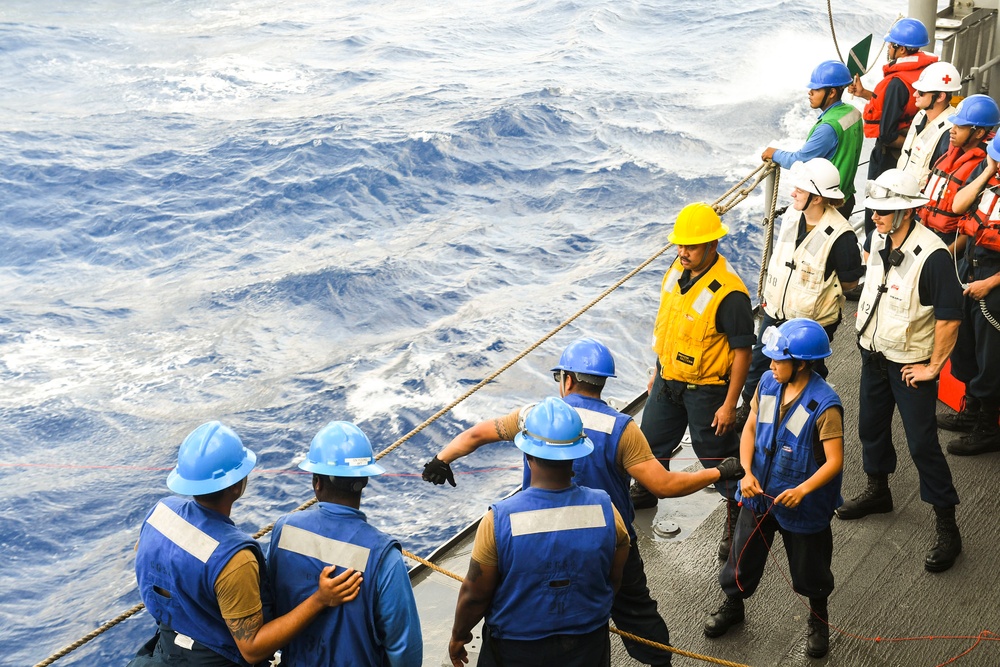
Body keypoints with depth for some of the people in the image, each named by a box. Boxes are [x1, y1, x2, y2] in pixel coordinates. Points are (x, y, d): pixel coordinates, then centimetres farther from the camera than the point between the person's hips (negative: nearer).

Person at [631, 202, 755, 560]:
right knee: (652, 439, 23)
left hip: (705, 389, -7)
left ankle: (737, 515, 26)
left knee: (717, 454, 6)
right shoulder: (677, 269, -4)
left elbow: (742, 351, -21)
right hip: (668, 379, 8)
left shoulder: (728, 292, -27)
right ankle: (645, 492, 49)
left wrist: (729, 404, -18)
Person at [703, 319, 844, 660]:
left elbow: (834, 461, -23)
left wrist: (802, 490, -35)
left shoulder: (824, 404, -25)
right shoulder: (768, 384, -8)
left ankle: (819, 621, 42)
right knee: (744, 554, 20)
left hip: (801, 504, -4)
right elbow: (750, 428, 1)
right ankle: (733, 605, 45)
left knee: (809, 567, 16)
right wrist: (747, 472, -12)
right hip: (759, 492, 5)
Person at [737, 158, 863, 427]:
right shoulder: (792, 216, -4)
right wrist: (769, 295, 10)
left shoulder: (840, 235, -26)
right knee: (758, 362, 21)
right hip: (775, 312, 7)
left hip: (812, 322, -7)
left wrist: (814, 285, -11)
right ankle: (748, 409, 44)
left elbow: (850, 281, -15)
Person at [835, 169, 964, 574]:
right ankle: (878, 491, 46)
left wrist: (933, 367, -18)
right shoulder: (879, 240, -3)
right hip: (874, 354, 8)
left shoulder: (932, 255, -26)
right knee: (871, 426, 22)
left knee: (922, 443, -3)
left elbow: (949, 318, -24)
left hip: (910, 364, -7)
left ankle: (947, 528, 8)